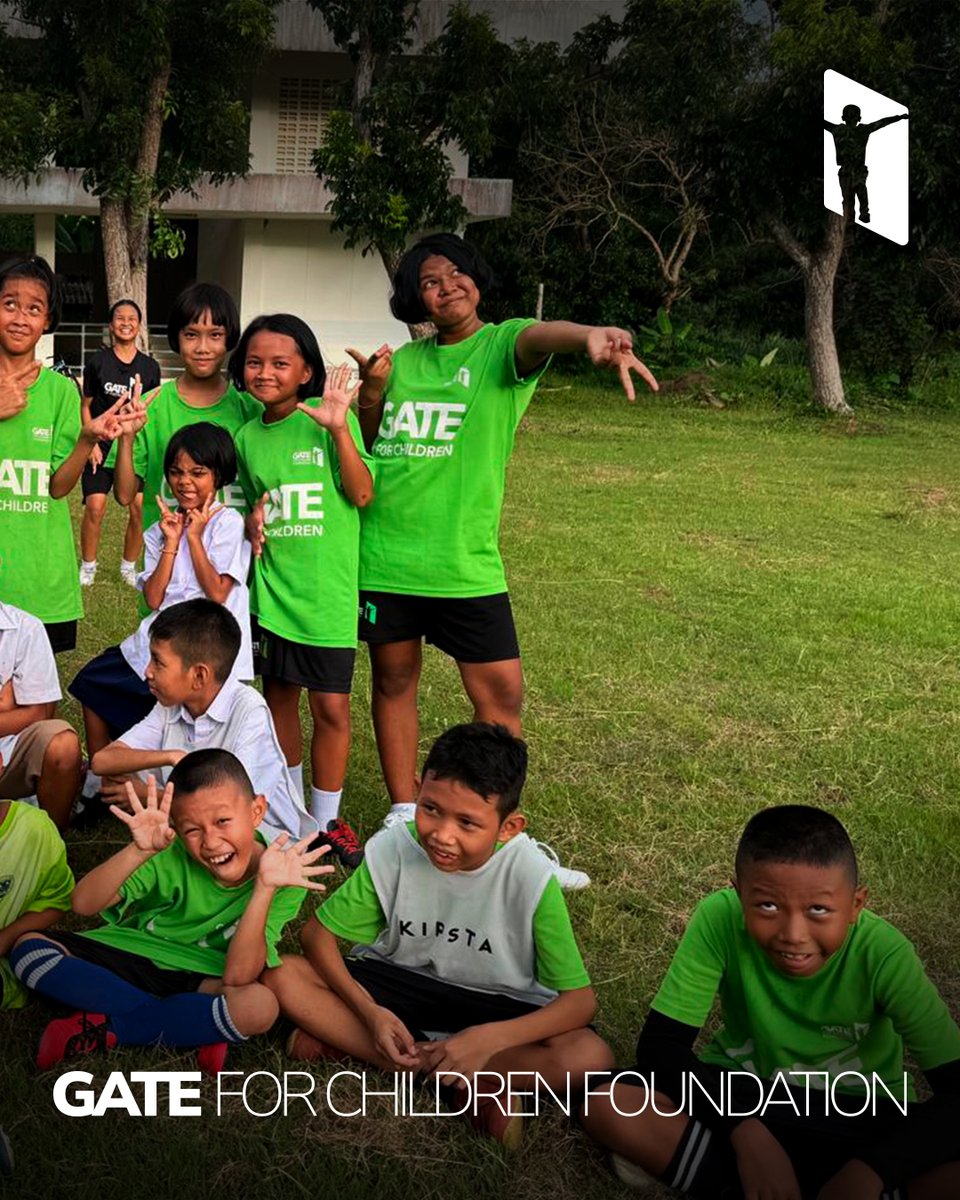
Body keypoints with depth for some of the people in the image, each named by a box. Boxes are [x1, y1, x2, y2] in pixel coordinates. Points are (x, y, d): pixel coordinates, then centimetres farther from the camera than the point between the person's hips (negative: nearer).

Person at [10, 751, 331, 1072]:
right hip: (130, 953, 2)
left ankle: (104, 1029, -17)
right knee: (29, 948, -21)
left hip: (201, 978, -1)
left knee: (260, 1006, -35)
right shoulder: (171, 855, -20)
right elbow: (84, 904, -24)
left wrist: (265, 888, -37)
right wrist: (139, 851, -39)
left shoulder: (287, 877, -20)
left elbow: (237, 977, -26)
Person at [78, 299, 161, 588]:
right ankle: (88, 566, 8)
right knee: (95, 507, -11)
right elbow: (85, 405, 5)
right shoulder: (98, 361, 1)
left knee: (139, 508, -7)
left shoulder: (150, 366, 5)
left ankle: (129, 567, 13)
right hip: (101, 444, -1)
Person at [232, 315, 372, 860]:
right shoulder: (248, 436, 7)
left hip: (326, 587, -4)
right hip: (272, 586, 5)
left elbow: (362, 494, -15)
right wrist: (252, 518, -2)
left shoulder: (327, 417, -7)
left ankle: (326, 818, 17)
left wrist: (339, 429, -24)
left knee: (331, 705, 0)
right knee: (279, 694, 15)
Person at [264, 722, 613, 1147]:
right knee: (282, 976, -23)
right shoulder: (392, 849, -20)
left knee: (589, 1057, -30)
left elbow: (580, 1000, -21)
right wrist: (369, 1011, -25)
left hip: (495, 1003, -2)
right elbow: (318, 932, -9)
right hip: (399, 982, 2)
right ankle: (469, 1087, -19)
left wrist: (489, 1038, -36)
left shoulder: (531, 877, -24)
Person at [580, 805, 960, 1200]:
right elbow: (660, 1045, -18)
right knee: (607, 1107, -26)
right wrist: (746, 1130, -31)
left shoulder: (883, 954, -24)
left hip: (857, 1120, 0)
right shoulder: (720, 919, -23)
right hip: (743, 1096, 0)